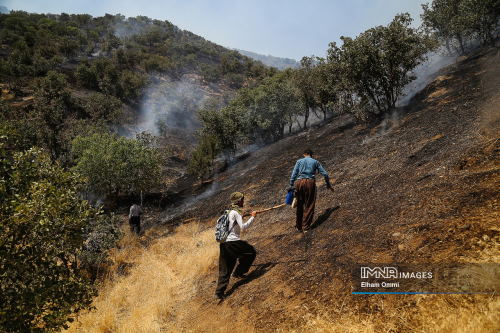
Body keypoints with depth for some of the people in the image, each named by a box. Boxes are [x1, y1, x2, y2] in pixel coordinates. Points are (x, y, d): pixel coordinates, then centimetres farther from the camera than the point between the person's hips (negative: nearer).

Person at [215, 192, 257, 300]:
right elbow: (243, 227, -17)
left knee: (225, 270, 10)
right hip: (233, 242, -8)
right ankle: (238, 272, 13)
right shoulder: (236, 212, -9)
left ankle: (219, 292, 7)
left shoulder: (229, 211, 18)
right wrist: (252, 217, -9)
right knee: (251, 252, 11)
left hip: (224, 243, 9)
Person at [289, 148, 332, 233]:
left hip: (299, 182, 2)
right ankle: (306, 227, 3)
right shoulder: (315, 162, 14)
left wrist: (291, 185, 4)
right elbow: (325, 174, 14)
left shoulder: (299, 161, 16)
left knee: (300, 206, 12)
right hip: (310, 182, -2)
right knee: (309, 206, 4)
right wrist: (328, 184, 25)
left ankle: (298, 226, 19)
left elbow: (294, 173, 4)